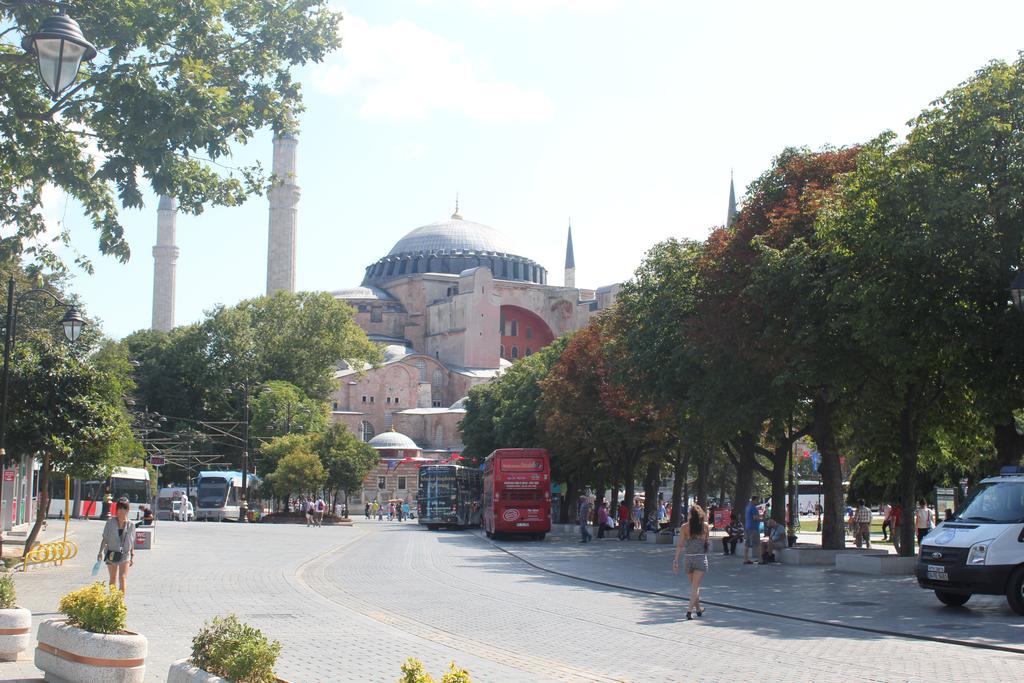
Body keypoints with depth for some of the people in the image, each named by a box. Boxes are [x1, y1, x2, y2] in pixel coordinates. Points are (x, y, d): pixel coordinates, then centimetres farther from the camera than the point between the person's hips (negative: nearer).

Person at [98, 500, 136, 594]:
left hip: (125, 555, -1)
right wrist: (101, 552, -2)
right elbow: (105, 538, 2)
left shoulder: (131, 524, -1)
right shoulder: (110, 522, -3)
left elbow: (132, 542, 7)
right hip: (112, 554, 1)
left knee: (123, 577, -11)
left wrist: (133, 555, 7)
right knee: (113, 578, 11)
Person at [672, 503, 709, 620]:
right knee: (695, 585, -2)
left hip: (688, 558, 2)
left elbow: (680, 545, -5)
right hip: (701, 558, -2)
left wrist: (676, 560, -1)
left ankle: (698, 609, 31)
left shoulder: (685, 527, -3)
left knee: (694, 585, 18)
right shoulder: (705, 526, -3)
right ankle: (690, 609, -16)